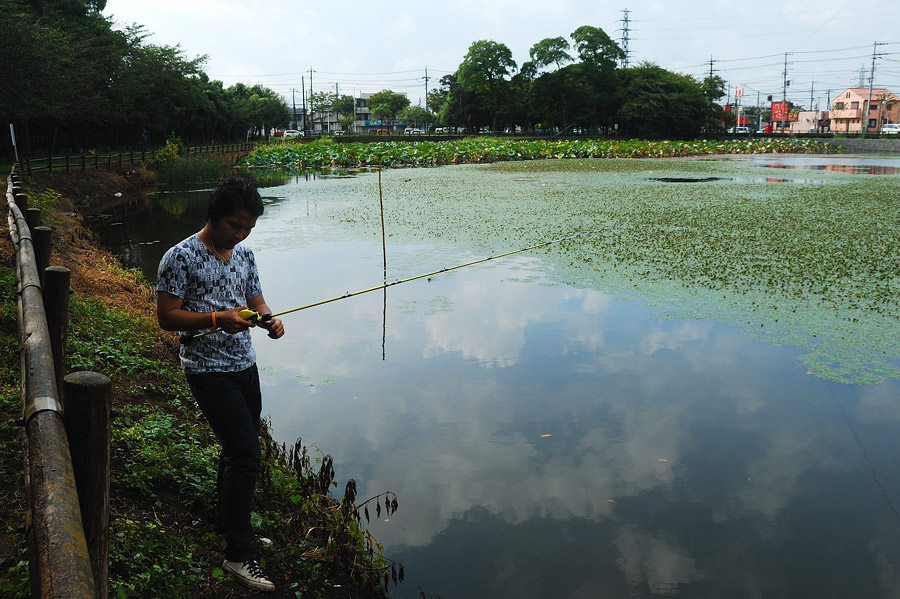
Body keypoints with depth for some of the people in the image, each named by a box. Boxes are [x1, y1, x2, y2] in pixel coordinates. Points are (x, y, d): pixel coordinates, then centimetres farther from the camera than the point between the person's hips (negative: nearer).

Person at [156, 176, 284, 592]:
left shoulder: (244, 254, 9)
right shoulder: (181, 257, -12)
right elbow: (166, 316, -13)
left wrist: (268, 320, -8)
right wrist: (218, 319, -25)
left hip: (245, 365, 8)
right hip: (208, 370, -7)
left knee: (237, 451, 18)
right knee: (246, 455, -12)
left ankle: (234, 529, 36)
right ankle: (238, 555, 0)